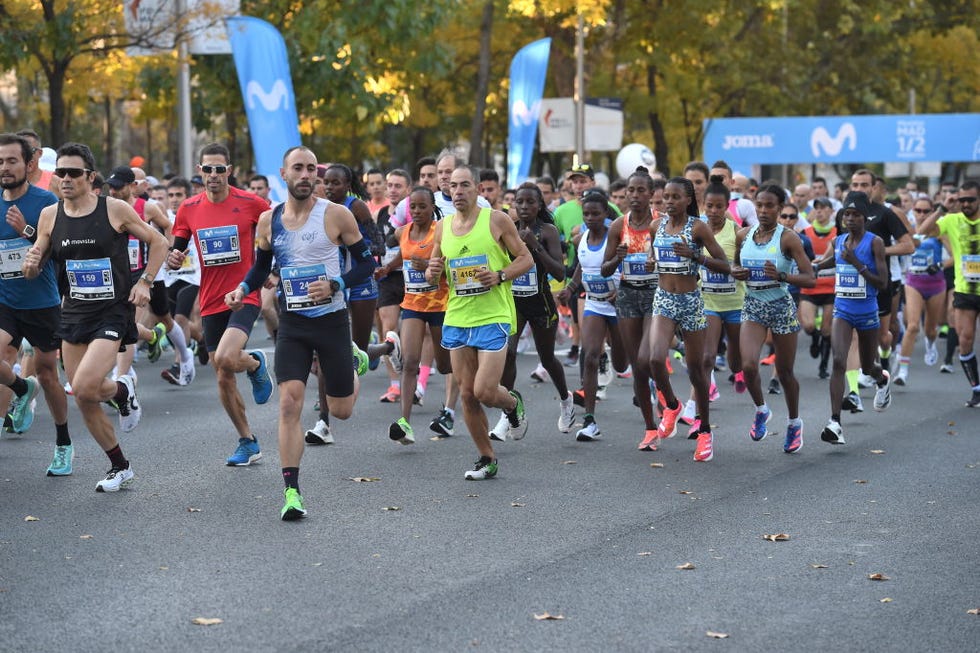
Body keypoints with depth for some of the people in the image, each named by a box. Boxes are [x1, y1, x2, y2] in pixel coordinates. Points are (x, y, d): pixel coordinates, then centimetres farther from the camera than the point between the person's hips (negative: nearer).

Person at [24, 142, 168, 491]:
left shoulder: (115, 209, -8)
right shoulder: (50, 215, 2)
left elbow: (158, 241, 3)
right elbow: (33, 270, 9)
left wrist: (144, 282, -6)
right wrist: (31, 264, -14)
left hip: (113, 313, -5)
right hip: (74, 314, 5)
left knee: (84, 388, -22)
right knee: (83, 401, 6)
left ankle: (123, 390, 13)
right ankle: (120, 467, 24)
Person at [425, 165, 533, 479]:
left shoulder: (497, 220, -4)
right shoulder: (442, 227, 8)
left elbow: (526, 258, 0)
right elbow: (433, 272, 17)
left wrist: (500, 276, -17)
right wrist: (432, 273, -7)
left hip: (493, 318, -5)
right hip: (457, 320, 5)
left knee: (484, 392, -12)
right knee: (467, 394, 5)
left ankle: (513, 403, 23)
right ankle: (486, 459, 19)